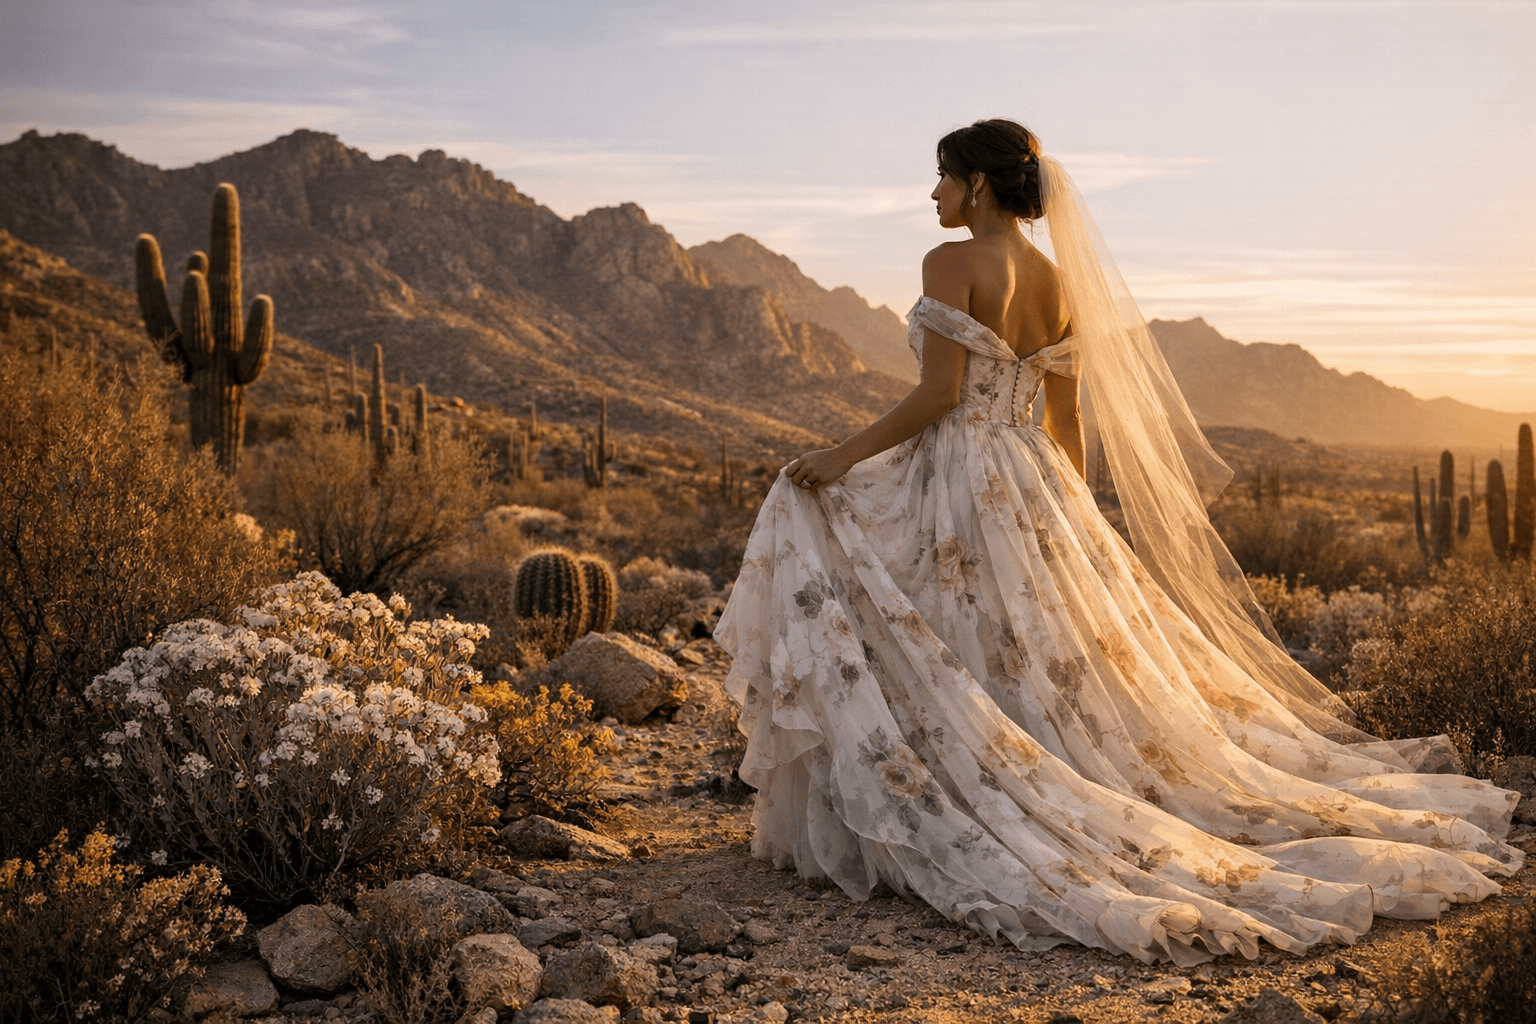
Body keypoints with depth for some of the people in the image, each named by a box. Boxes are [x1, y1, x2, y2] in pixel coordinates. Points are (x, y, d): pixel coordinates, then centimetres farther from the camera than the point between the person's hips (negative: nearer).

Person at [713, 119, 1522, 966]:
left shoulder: (951, 263, -10)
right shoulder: (1058, 282, 11)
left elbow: (939, 393, -17)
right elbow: (1067, 418, 14)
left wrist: (844, 455, -12)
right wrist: (1072, 522, 21)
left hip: (957, 481, -7)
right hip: (1034, 489, 7)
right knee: (1081, 666, 15)